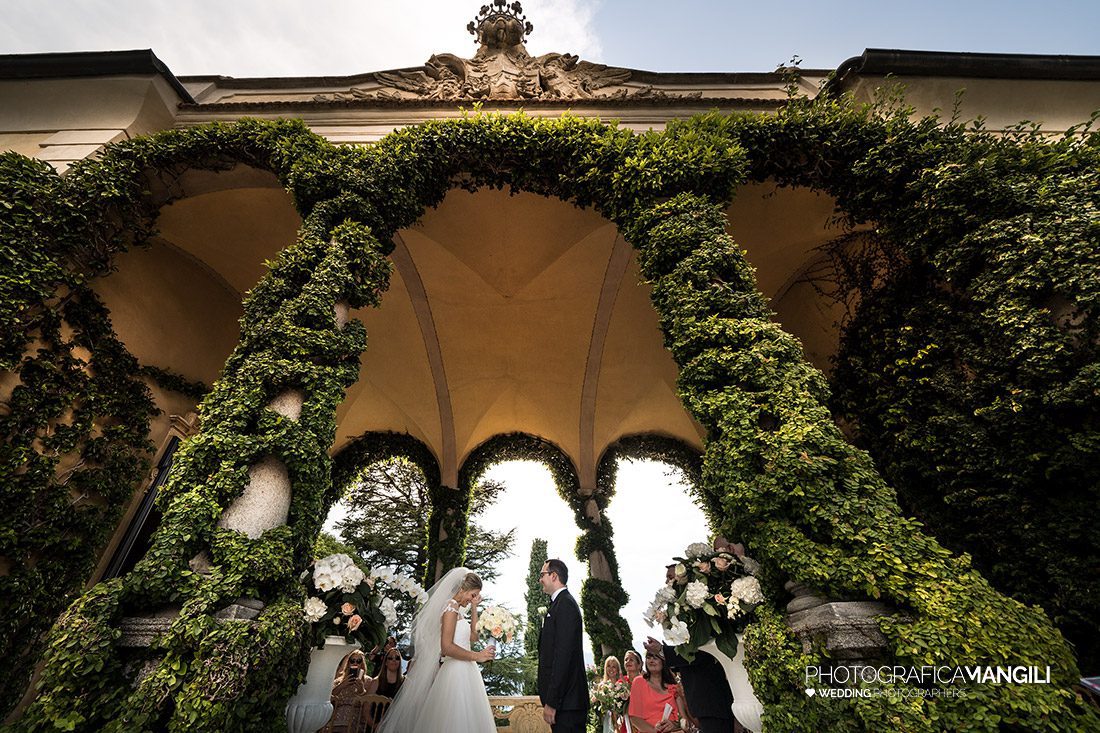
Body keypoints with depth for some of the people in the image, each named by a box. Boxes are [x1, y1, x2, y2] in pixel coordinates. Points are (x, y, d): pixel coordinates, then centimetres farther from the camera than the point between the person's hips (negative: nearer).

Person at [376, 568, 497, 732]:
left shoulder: (457, 610, 17)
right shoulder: (451, 607, -12)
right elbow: (447, 647, -21)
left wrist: (474, 608, 14)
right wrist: (477, 656, -15)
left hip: (464, 672, 10)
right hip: (457, 672, -10)